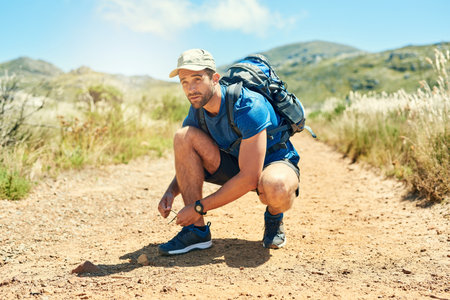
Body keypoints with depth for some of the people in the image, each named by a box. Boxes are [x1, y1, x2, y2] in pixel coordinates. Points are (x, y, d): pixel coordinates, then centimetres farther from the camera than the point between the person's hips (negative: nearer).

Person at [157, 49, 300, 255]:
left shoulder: (248, 106, -30)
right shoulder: (197, 111, -8)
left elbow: (249, 178, -33)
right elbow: (187, 162, 5)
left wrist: (199, 207, -28)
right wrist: (171, 192, -16)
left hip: (275, 163, -6)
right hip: (236, 165, 6)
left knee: (276, 188, -44)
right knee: (183, 136, -17)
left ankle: (274, 217, -2)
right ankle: (197, 230, -13)